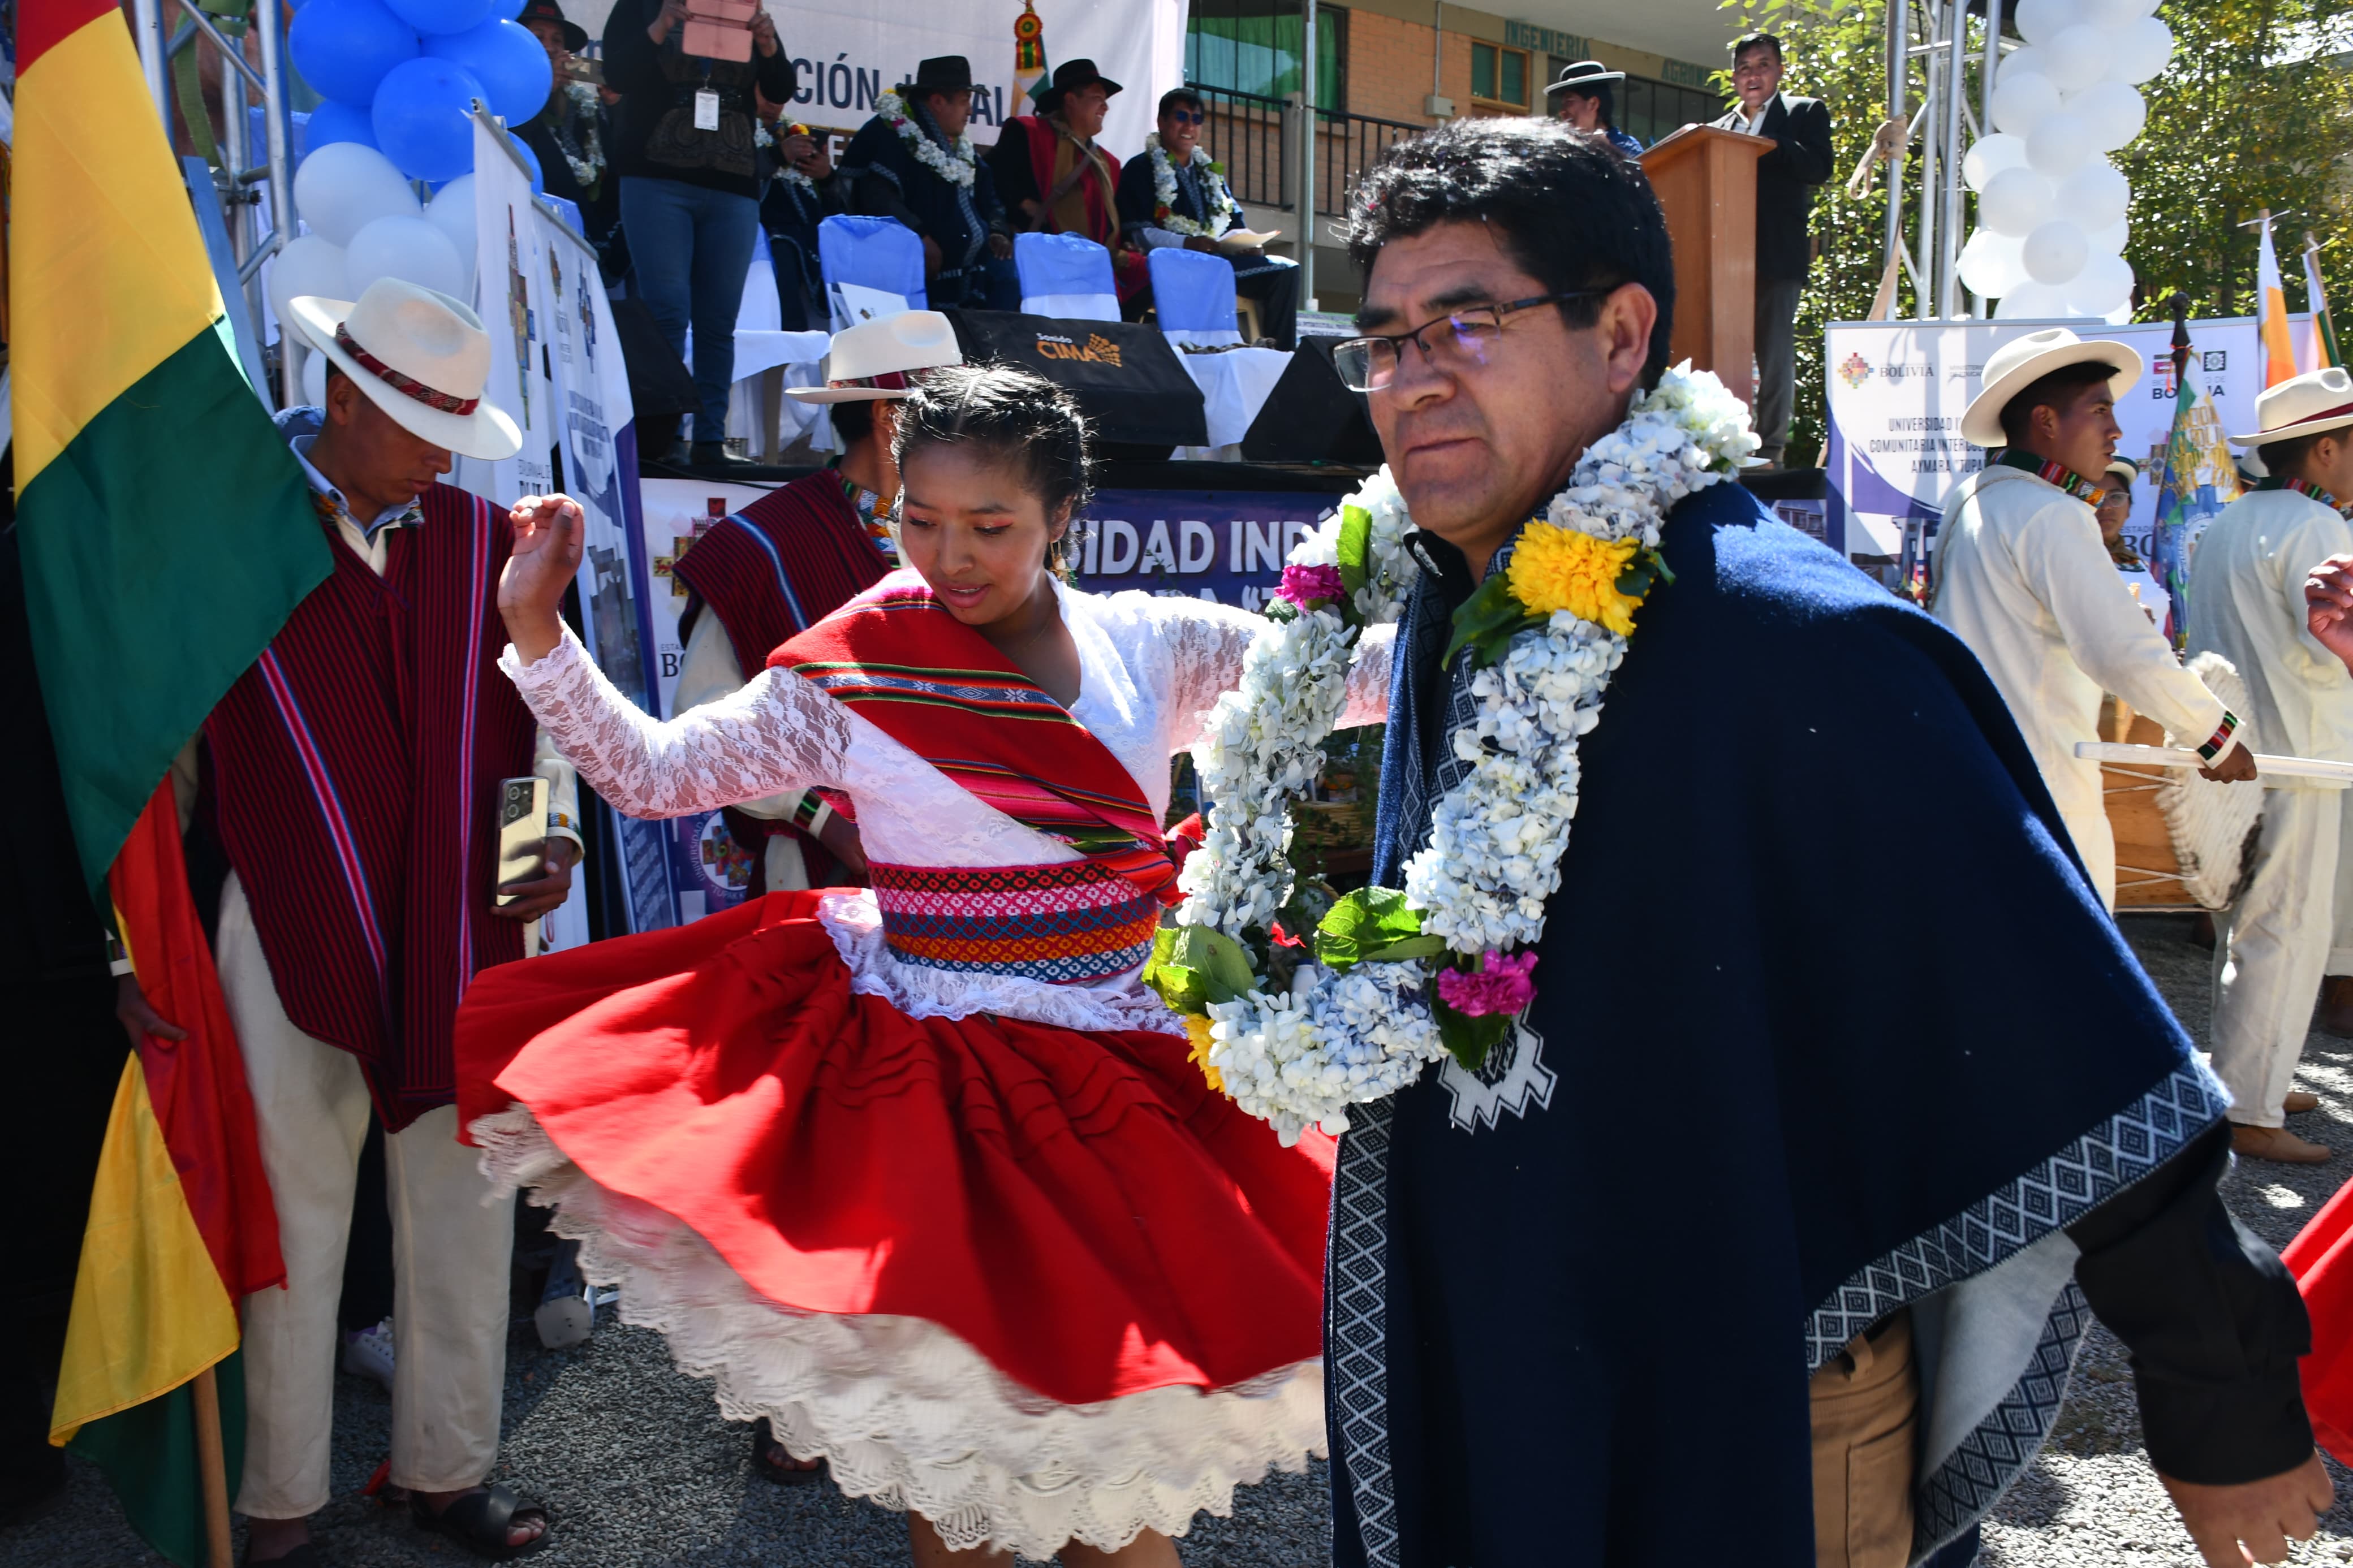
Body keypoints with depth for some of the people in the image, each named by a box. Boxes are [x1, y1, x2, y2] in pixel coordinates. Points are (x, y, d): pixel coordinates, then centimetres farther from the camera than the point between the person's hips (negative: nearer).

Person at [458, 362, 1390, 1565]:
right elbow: (650, 772, 3)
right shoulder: (849, 676, -4)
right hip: (929, 1088, -1)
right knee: (950, 1457, 11)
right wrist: (536, 628, -5)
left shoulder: (1155, 647, 0)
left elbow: (1374, 674, 3)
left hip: (1125, 1086, 2)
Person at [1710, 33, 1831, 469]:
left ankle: (1770, 449, -2)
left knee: (1775, 354, -4)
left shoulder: (1805, 113, 8)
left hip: (1777, 256, -4)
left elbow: (1818, 168, -8)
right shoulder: (1720, 130, 21)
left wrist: (1759, 144, -12)